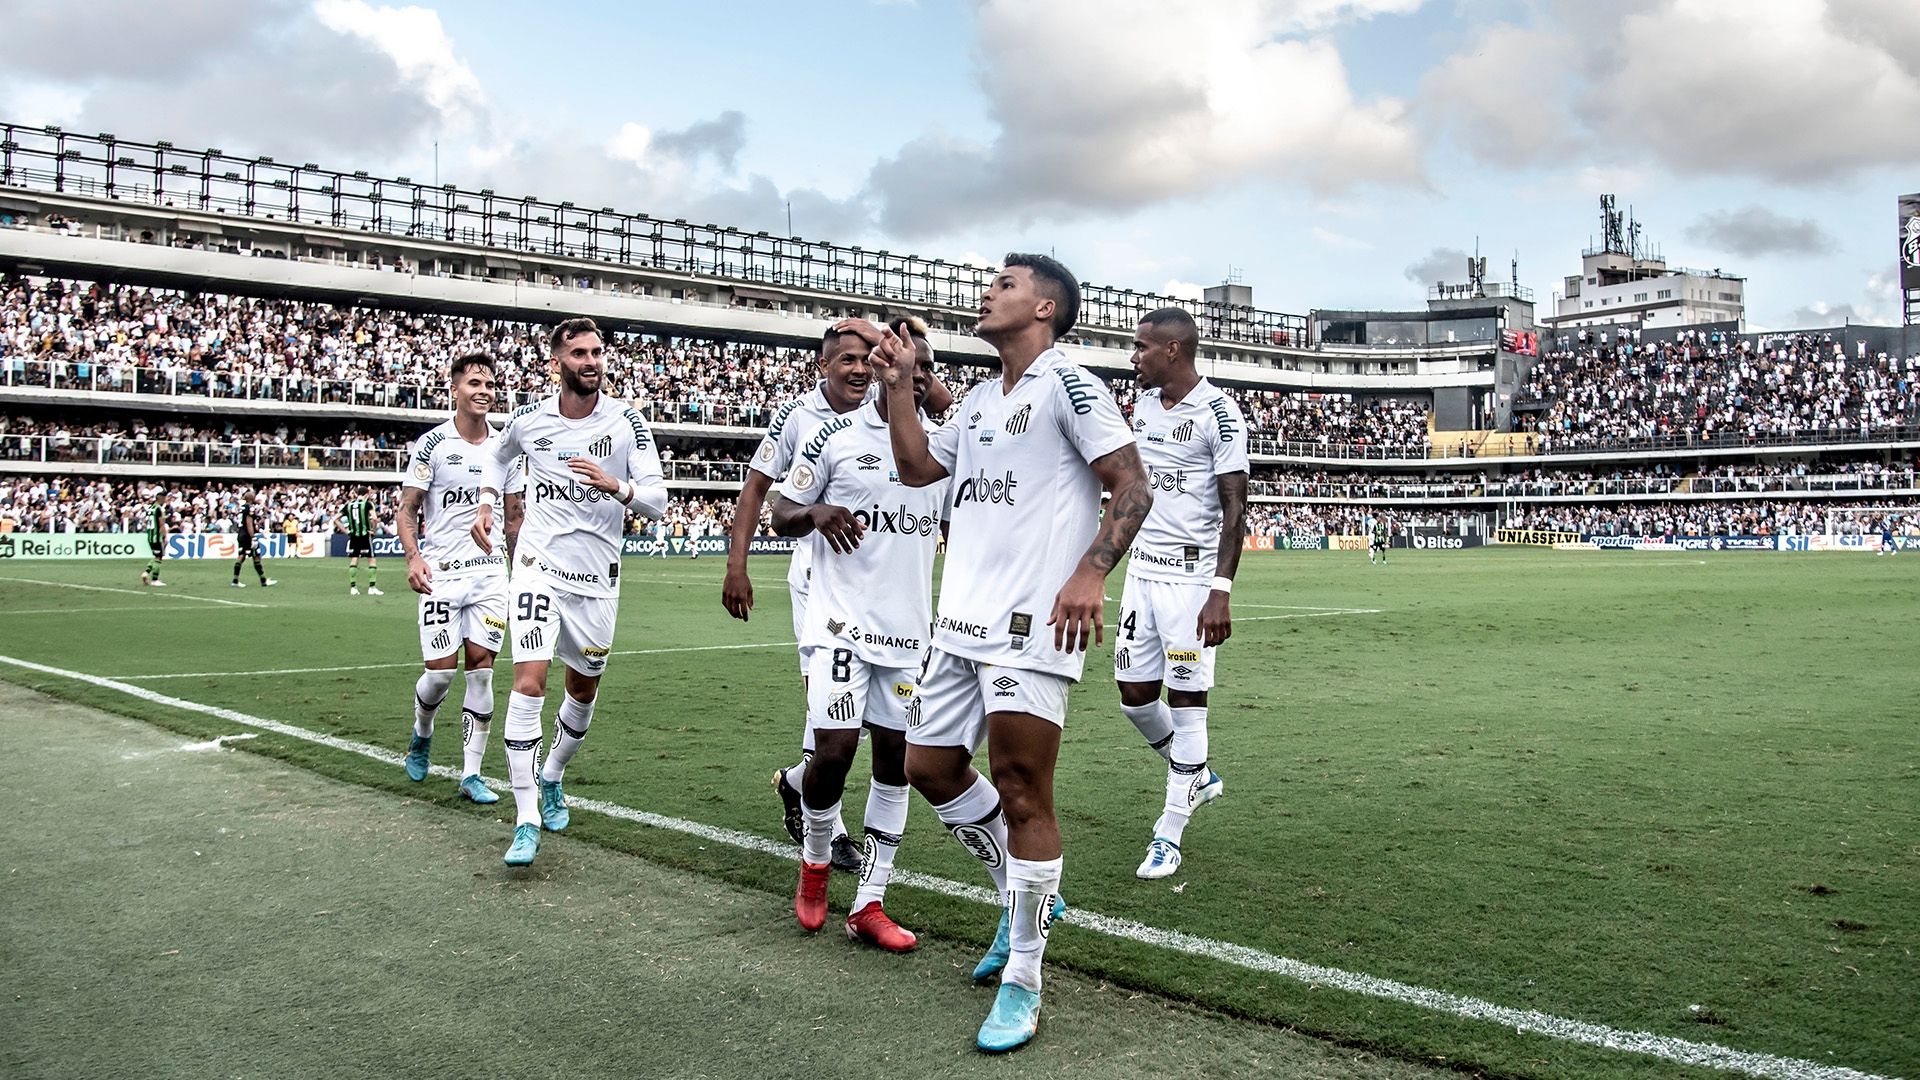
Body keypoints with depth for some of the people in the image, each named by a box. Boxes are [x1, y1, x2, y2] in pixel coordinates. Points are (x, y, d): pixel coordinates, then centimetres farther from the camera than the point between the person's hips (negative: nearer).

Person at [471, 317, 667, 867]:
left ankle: (552, 779, 41)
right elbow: (496, 454, 23)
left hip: (597, 577, 1)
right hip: (538, 567, -1)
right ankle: (526, 821, -11)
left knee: (584, 689, 14)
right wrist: (486, 503, 8)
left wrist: (615, 486, -27)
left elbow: (658, 502, -9)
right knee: (529, 683, -15)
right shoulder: (529, 420, -1)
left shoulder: (626, 423, -6)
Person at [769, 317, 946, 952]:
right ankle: (815, 862, 21)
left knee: (896, 757, 3)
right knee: (834, 750, -10)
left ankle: (869, 906, 12)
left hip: (908, 630, 4)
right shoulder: (835, 437, -4)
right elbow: (782, 515, 2)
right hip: (842, 622, -4)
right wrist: (817, 513, -19)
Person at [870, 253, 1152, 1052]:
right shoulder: (979, 401, 19)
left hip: (1031, 627, -9)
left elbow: (1133, 489, -11)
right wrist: (898, 385, 17)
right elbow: (916, 467, 26)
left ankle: (1021, 982, 9)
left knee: (1021, 793, -4)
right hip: (962, 623, 9)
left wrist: (1091, 573, -24)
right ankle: (1026, 900, 33)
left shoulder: (1066, 384, -6)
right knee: (929, 766, 14)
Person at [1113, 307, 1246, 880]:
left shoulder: (1219, 413, -12)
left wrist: (1221, 591, -19)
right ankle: (1196, 775, 34)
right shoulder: (1144, 404, 10)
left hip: (1192, 575, -7)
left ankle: (1169, 835, 8)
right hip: (1142, 569, 7)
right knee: (1135, 692, 8)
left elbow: (1234, 508, -13)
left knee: (1186, 698, -1)